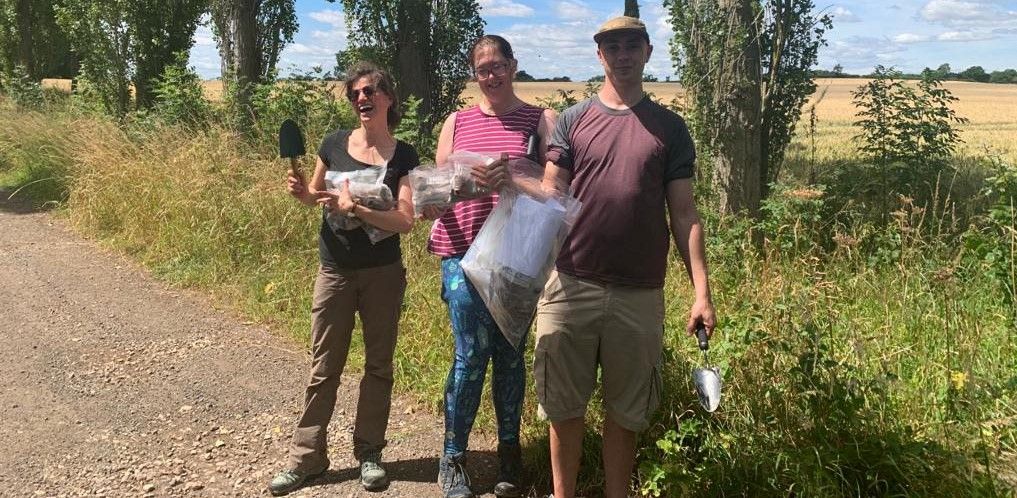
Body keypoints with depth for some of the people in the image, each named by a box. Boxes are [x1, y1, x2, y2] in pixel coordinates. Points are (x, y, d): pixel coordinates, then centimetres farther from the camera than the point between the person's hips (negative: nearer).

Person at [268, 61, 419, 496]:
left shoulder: (403, 156, -5)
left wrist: (354, 207, -24)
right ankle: (306, 456, 18)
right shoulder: (334, 144, 0)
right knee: (323, 368, 6)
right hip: (335, 271, 1)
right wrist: (301, 193, -8)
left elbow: (405, 221, -13)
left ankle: (369, 453, 24)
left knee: (378, 364, 10)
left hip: (383, 274, -1)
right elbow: (317, 198, 14)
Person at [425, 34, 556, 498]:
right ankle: (453, 458, 13)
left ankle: (509, 452, 24)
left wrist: (514, 175, -23)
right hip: (464, 252, 0)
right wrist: (433, 198, -13)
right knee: (471, 354, -3)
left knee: (510, 353, 7)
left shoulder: (540, 120, 5)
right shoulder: (458, 121, 11)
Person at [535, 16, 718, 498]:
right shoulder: (572, 120, 6)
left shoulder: (669, 127, 6)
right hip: (570, 287, 0)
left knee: (625, 412, 12)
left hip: (639, 295, 0)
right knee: (564, 406, 10)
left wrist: (702, 291, -4)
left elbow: (684, 215, 4)